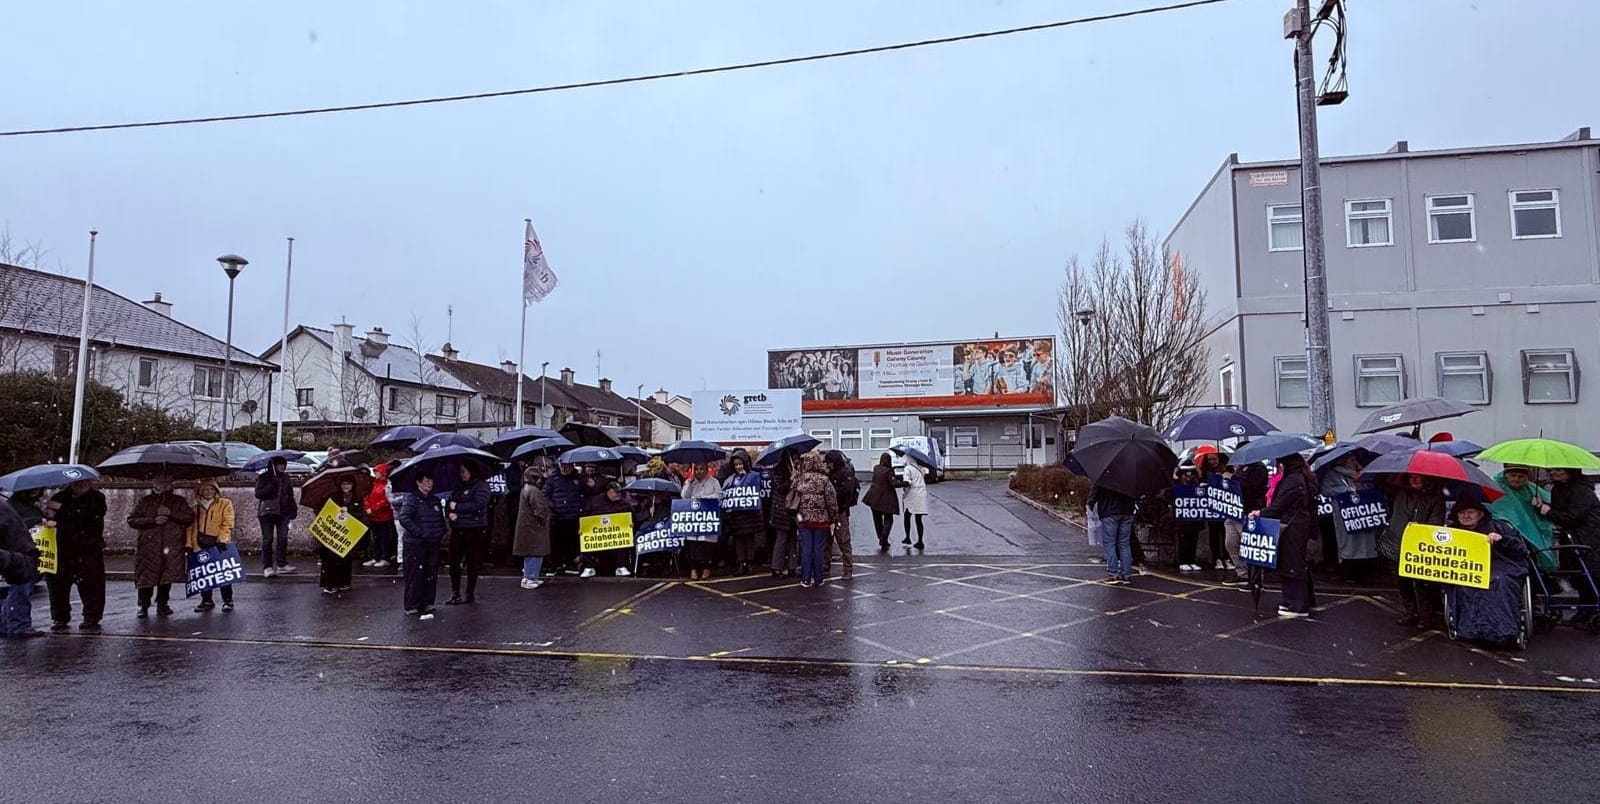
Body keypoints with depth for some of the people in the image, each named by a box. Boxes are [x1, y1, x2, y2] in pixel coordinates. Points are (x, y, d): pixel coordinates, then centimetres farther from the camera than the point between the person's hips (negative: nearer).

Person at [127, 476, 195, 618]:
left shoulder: (178, 501, 13)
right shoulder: (144, 501, 11)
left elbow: (190, 517, 3)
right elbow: (132, 520, 4)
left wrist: (171, 513, -9)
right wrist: (153, 520, -9)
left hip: (171, 546, 1)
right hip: (148, 545, 0)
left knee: (167, 577, 1)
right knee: (146, 577, -3)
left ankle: (162, 605, 12)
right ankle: (143, 607, 8)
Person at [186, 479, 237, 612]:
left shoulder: (225, 504, 0)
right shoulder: (196, 507, 13)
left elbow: (227, 524, -8)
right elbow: (191, 526, 12)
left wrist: (222, 539, -18)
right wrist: (189, 545, 5)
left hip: (219, 546, -4)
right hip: (201, 546, 4)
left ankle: (228, 601, 6)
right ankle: (207, 601, 19)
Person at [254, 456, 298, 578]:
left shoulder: (285, 477, 13)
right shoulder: (263, 476, 0)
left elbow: (290, 495, 16)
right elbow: (258, 493, -9)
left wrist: (292, 510, 10)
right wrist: (272, 485, -18)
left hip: (283, 512, 3)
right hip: (267, 512, -3)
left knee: (283, 538, -3)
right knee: (267, 539, -1)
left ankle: (281, 565, 3)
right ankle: (267, 567, 3)